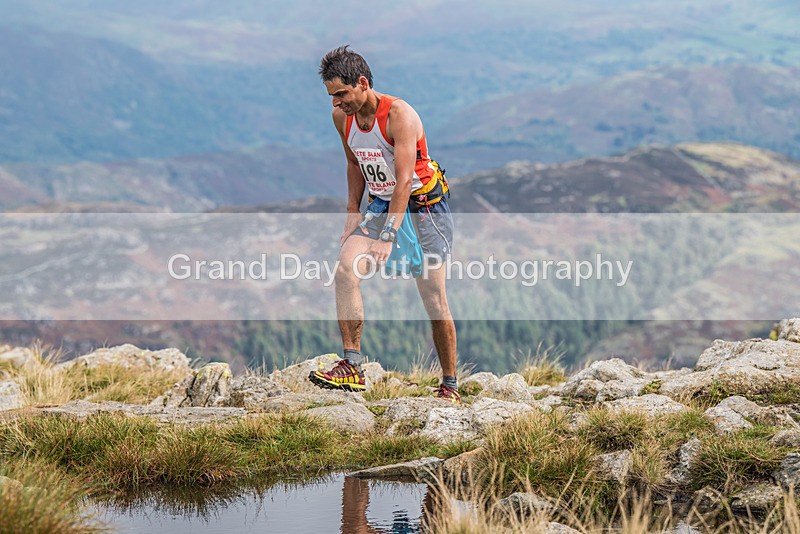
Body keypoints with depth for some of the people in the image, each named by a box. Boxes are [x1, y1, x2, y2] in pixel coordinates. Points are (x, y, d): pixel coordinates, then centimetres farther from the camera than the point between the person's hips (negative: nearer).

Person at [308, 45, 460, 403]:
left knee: (434, 300, -4)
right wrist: (353, 215, 10)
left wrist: (387, 236, -36)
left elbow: (404, 181, -29)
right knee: (345, 269, -20)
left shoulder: (399, 115, -22)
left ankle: (450, 386, 11)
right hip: (381, 208, 6)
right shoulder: (342, 117, -2)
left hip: (423, 208, -5)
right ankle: (352, 368, -21)